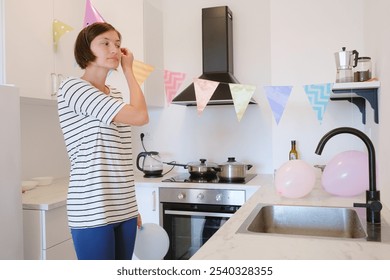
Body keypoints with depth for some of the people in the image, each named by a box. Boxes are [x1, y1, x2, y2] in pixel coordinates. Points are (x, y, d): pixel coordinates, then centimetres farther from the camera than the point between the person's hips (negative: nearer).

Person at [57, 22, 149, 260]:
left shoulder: (115, 95, 13)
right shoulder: (72, 87, -10)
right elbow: (140, 116, -19)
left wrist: (132, 207, 17)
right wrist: (128, 69, -5)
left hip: (124, 210, 7)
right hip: (93, 211, -7)